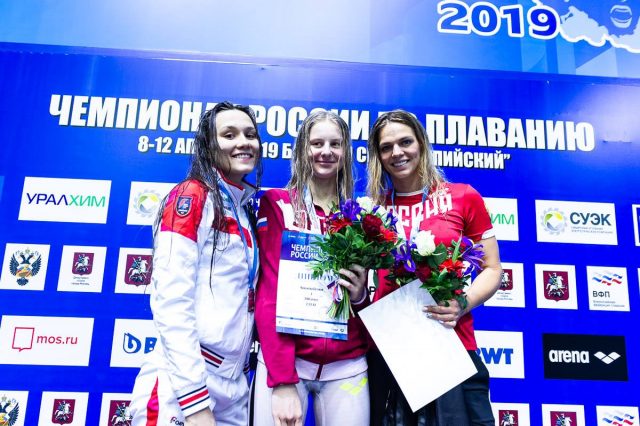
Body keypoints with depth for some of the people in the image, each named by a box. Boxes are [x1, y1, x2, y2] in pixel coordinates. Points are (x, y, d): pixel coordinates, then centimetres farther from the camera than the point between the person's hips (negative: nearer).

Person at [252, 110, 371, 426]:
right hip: (283, 360, -2)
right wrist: (282, 380, -15)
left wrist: (360, 294, -11)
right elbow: (269, 292, -8)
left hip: (347, 366, 3)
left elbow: (365, 303, 12)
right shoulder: (276, 203, -2)